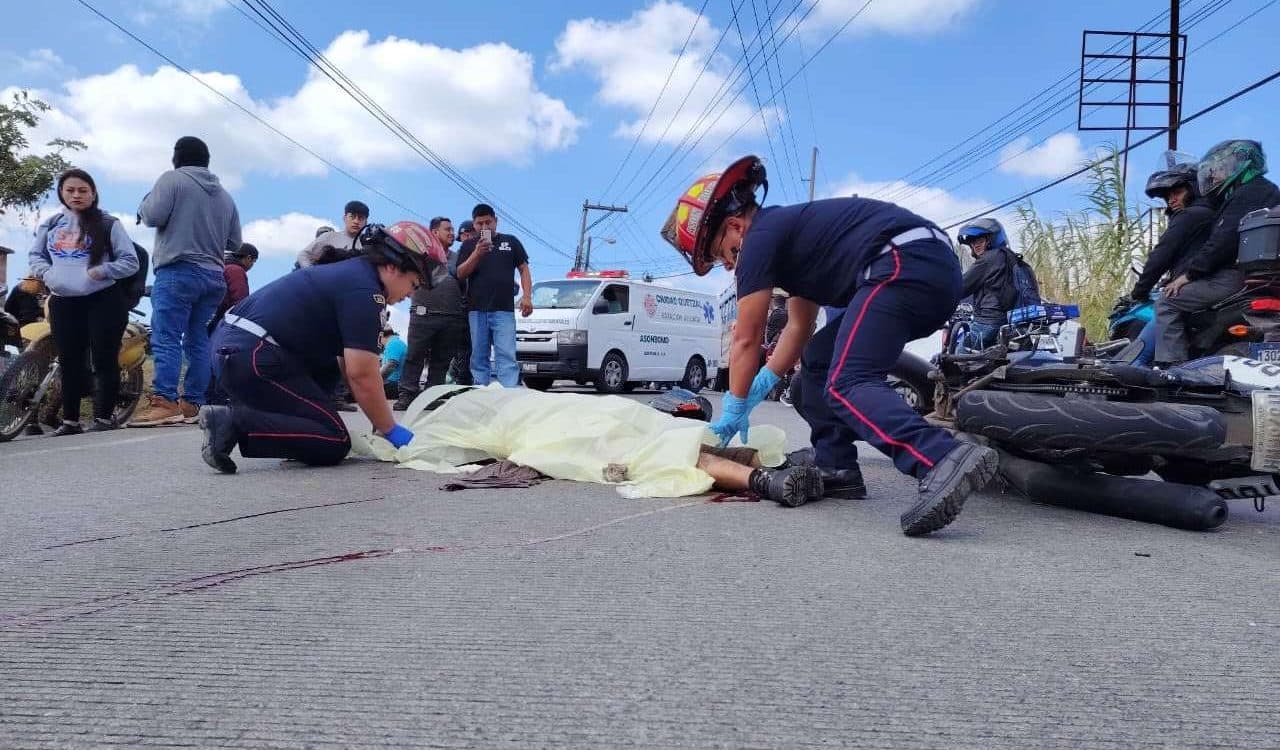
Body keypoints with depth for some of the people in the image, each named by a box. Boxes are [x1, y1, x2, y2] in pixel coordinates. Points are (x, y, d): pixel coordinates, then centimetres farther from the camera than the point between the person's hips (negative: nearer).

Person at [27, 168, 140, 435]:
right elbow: (35, 255, 21)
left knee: (104, 360, -2)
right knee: (70, 362, 8)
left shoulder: (108, 224, 0)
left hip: (102, 300, -4)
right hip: (63, 302, 4)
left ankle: (104, 417, 6)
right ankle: (70, 420, 15)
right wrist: (46, 273, 0)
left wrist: (102, 271, -16)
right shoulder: (50, 224, 12)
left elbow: (131, 262, -1)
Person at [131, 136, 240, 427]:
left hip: (178, 271, -6)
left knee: (166, 338, -11)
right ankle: (193, 403, 6)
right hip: (213, 276, 6)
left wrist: (145, 203, 13)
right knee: (198, 340, 7)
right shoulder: (225, 195, 18)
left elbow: (153, 216, -8)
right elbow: (234, 242, 17)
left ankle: (164, 402, -20)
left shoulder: (172, 179, 1)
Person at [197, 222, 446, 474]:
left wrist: (382, 420, 20)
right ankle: (234, 421, -16)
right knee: (334, 444, -9)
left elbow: (352, 365, 21)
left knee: (327, 372, 31)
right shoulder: (364, 289, -12)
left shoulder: (351, 273, 19)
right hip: (252, 358, -11)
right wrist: (391, 431, -1)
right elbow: (363, 376, -13)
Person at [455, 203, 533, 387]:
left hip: (504, 309, -2)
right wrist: (476, 254, -13)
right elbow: (460, 274, 4)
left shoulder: (511, 242, 13)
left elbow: (524, 270, 12)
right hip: (476, 310, 2)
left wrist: (526, 296, -3)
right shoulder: (468, 246, 14)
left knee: (506, 355, -11)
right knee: (479, 357, 4)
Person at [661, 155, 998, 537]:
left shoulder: (760, 237, -1)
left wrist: (733, 409, 14)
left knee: (845, 384, -18)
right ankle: (835, 467, 13)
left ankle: (946, 460, -39)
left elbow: (746, 340, 3)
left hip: (906, 264, -10)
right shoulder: (789, 231, 27)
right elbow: (798, 328, 30)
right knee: (819, 360, 19)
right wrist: (757, 392, 30)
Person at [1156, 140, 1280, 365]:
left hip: (1236, 277, -11)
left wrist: (1189, 274, -15)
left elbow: (1224, 240, -19)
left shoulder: (1247, 193, -10)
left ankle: (1170, 367, -23)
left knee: (1167, 303, -14)